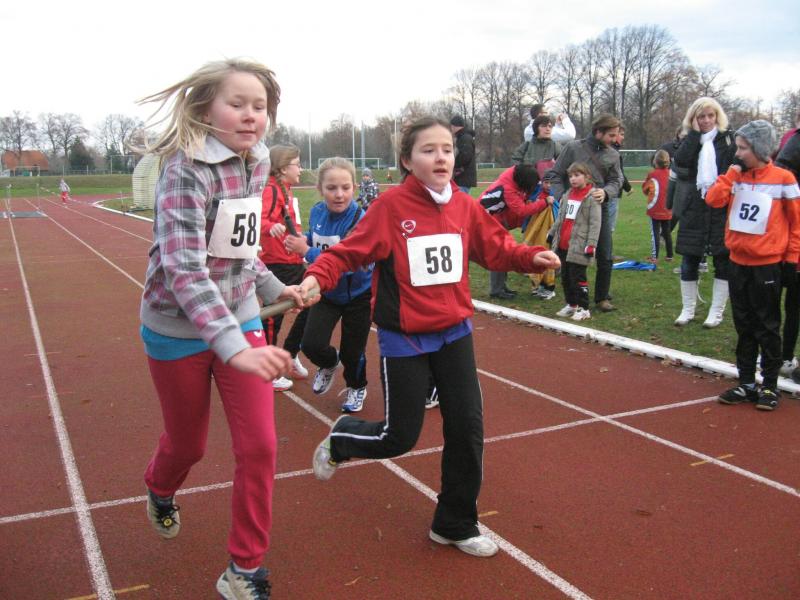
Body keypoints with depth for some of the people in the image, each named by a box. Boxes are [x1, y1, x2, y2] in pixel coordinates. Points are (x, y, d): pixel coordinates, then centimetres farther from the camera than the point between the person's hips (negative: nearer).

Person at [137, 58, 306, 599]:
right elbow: (184, 268, -32)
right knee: (187, 444, 15)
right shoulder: (186, 169, -22)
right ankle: (160, 491, 54)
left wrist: (273, 287, 12)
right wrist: (234, 347, -41)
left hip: (241, 319, 5)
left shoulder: (256, 163, -2)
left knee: (259, 446, -1)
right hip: (179, 329, -5)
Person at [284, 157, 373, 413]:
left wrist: (306, 251, -32)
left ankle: (357, 388, 41)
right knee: (311, 344, -10)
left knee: (351, 351, 8)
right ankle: (329, 363, 27)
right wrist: (301, 241, -10)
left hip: (358, 295, -4)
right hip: (326, 292, 4)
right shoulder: (317, 212, -8)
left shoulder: (360, 220, -27)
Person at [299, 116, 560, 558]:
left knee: (467, 426, 5)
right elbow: (349, 251, -15)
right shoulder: (391, 205, -16)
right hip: (403, 339, -5)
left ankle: (455, 525, 26)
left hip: (454, 332, 5)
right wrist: (316, 277, -31)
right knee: (400, 436, 3)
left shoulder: (465, 206, 0)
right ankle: (339, 440, 38)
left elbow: (496, 248, 9)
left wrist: (531, 257, -7)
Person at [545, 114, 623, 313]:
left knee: (605, 258, 3)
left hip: (600, 209, 3)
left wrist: (605, 192, -19)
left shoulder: (613, 155, 6)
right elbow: (555, 175, 0)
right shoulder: (574, 148, -3)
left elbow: (616, 181, 4)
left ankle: (602, 298, 18)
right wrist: (563, 199, -12)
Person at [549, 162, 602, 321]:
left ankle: (583, 308, 6)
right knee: (565, 277, 13)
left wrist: (591, 244, -19)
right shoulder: (567, 195, 13)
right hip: (563, 245, 7)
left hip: (579, 246, -7)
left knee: (578, 277, -4)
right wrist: (552, 233, 23)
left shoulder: (592, 197, -10)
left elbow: (595, 223, -14)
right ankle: (571, 304, 26)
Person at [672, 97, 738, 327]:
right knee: (689, 261, 6)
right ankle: (687, 310, 19)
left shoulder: (728, 139, 4)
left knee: (722, 261, 4)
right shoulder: (689, 140, 9)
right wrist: (695, 133, -9)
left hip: (721, 208, -2)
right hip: (693, 209, 2)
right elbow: (680, 161, -12)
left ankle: (716, 312, 15)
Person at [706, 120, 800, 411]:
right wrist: (731, 174, -11)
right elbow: (713, 199, -8)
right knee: (744, 327, 12)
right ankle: (746, 383, 22)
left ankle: (770, 385, 16)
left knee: (767, 327, 5)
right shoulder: (736, 177, 5)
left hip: (768, 265, -4)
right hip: (738, 263, 5)